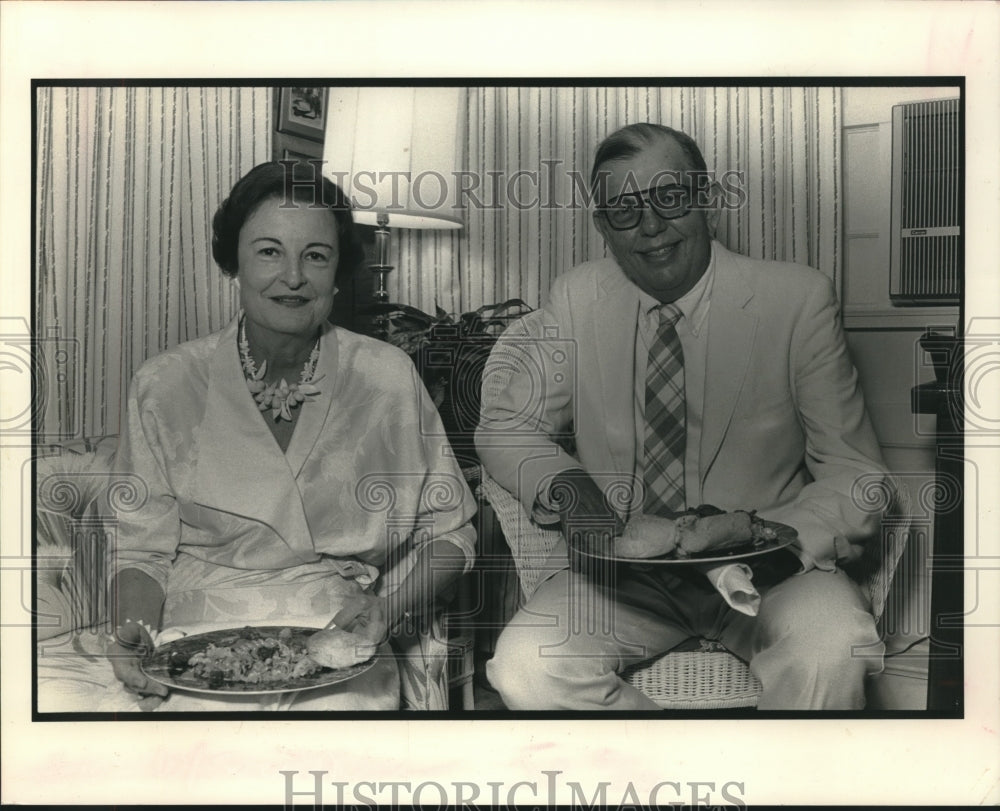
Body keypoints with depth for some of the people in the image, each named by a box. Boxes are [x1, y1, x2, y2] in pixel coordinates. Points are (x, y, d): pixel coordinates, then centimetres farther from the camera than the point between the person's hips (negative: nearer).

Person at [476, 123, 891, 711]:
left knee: (830, 649, -33)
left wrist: (778, 544, -25)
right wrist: (566, 487, -15)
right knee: (525, 668, -25)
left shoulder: (799, 300, -5)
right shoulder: (576, 300, 1)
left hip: (765, 568, -2)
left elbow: (857, 477, -4)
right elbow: (505, 426, 9)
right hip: (619, 568, 3)